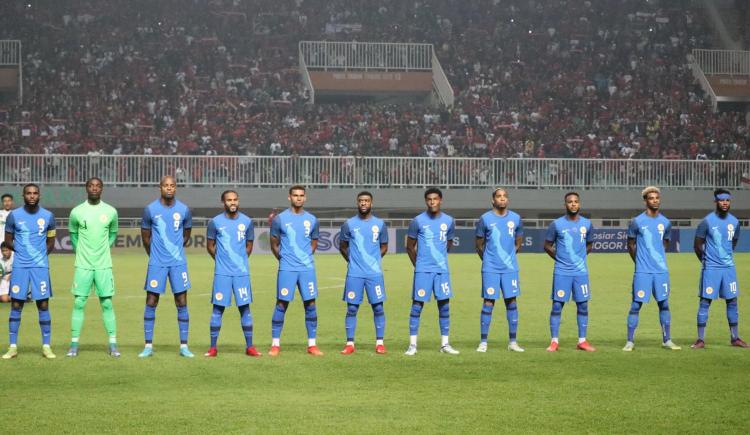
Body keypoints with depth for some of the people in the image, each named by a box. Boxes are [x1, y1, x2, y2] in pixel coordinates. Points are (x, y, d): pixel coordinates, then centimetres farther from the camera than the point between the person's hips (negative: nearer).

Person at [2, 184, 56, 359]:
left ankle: (46, 346, 7)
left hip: (41, 266, 0)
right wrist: (21, 250, 2)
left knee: (43, 305, -1)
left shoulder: (48, 216, 2)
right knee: (16, 305, 0)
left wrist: (41, 253, 2)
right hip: (20, 266, 0)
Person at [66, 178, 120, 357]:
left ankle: (113, 344, 4)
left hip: (104, 266, 0)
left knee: (107, 304, 0)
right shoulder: (77, 212, -1)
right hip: (83, 266, 0)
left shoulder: (111, 212, 1)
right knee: (79, 303, -2)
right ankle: (74, 344, 3)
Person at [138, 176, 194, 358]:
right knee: (151, 302, 0)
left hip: (178, 262, 1)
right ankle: (148, 346, 7)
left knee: (182, 303, 1)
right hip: (157, 263, -1)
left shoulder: (184, 210, 0)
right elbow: (145, 237, 8)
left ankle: (184, 346, 6)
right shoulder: (150, 210, -3)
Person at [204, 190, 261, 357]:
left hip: (242, 272, 1)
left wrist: (239, 260, 10)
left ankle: (249, 346, 8)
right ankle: (213, 347, 5)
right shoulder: (215, 222, -1)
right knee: (218, 309, 0)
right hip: (222, 273, -1)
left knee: (245, 308, 2)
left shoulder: (247, 222, 3)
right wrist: (222, 260, 10)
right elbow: (210, 246, 9)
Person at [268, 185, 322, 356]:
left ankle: (312, 345, 8)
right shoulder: (280, 219, 0)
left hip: (307, 268, 3)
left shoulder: (312, 220, 8)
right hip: (287, 269, -3)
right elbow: (274, 244, 7)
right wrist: (283, 258, 5)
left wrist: (306, 257, 11)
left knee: (310, 305, 1)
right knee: (281, 304, -3)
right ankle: (275, 344, 4)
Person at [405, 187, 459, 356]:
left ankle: (445, 344, 10)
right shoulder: (418, 221, -3)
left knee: (444, 305, 3)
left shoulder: (448, 221, 5)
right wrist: (418, 264, 4)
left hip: (442, 270, 3)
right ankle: (412, 344, 0)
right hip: (423, 270, -3)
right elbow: (410, 246, 5)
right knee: (417, 304, -4)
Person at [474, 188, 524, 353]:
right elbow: (479, 243, 6)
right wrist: (487, 259, 7)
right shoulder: (485, 219, -3)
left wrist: (511, 256, 11)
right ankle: (483, 342, 2)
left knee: (511, 302, 3)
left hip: (510, 268, 3)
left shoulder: (515, 218, 5)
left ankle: (512, 342, 9)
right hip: (490, 269, -3)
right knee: (488, 303, -3)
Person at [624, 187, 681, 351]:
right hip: (642, 271, -4)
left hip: (661, 271, 4)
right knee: (636, 305, -3)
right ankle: (630, 341, 2)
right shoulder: (637, 222, -4)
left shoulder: (665, 223, 7)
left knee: (664, 304, 7)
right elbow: (631, 245, 6)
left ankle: (666, 340, 15)